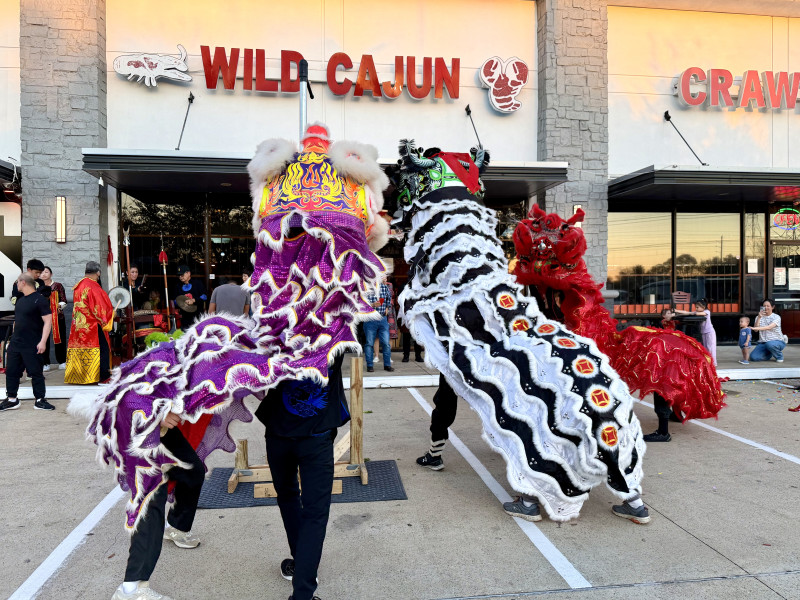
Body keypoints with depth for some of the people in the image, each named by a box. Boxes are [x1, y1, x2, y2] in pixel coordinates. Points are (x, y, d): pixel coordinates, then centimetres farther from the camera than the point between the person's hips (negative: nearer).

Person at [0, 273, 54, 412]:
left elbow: (48, 321, -17)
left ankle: (40, 401, 8)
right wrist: (13, 338, 19)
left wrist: (43, 341, -23)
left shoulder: (39, 300, -12)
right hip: (15, 343, 8)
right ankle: (12, 400, 21)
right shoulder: (20, 299, 13)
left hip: (32, 346, -8)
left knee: (36, 373, 0)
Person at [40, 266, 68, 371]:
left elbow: (64, 301, 2)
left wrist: (59, 305, -16)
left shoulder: (58, 286, 5)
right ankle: (45, 363, 5)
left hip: (58, 315, 0)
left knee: (60, 338, 2)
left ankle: (62, 361, 13)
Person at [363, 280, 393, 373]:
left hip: (383, 319, 4)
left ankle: (387, 364, 11)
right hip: (370, 319, -3)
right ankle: (369, 366, 10)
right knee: (370, 343, 2)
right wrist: (372, 305, -18)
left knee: (386, 343, 1)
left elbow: (389, 297, 28)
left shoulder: (384, 287, 8)